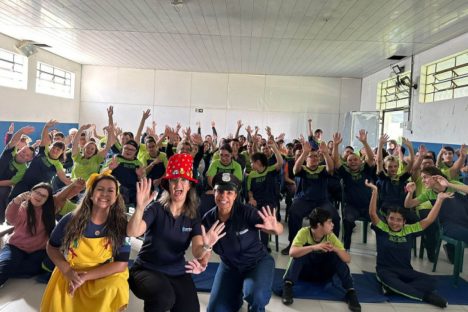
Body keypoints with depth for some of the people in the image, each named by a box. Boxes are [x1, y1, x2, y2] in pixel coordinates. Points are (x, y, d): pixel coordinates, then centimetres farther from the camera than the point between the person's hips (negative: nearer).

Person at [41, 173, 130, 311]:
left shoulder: (121, 225, -11)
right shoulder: (71, 219, -8)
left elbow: (121, 264, -13)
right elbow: (52, 247, 5)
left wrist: (85, 277, -20)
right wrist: (67, 271, -11)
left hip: (106, 276, -1)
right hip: (70, 275, 2)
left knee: (115, 287, -30)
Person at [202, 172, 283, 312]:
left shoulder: (246, 212, -25)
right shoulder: (208, 219, -13)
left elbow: (280, 230, -28)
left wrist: (274, 228, -53)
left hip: (258, 261, -4)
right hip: (230, 265, 4)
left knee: (255, 295, -33)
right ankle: (237, 296, 32)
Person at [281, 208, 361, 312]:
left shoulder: (330, 236, -13)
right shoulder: (304, 232, -22)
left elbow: (348, 259, -18)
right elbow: (292, 252, -38)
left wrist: (335, 249, -38)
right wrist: (314, 247, -49)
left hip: (323, 274, 2)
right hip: (304, 271, -2)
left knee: (337, 256, -23)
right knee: (300, 252, -32)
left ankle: (350, 291, -20)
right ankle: (287, 286, -31)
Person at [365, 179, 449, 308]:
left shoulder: (409, 230, 4)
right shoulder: (382, 229, -5)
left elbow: (429, 220, 1)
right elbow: (372, 214, -20)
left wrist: (439, 200, -6)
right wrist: (375, 191, -29)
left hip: (405, 271, 4)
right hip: (385, 270, -4)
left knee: (431, 282, -18)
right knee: (390, 281, -39)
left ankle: (392, 288, -26)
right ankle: (425, 296, -21)